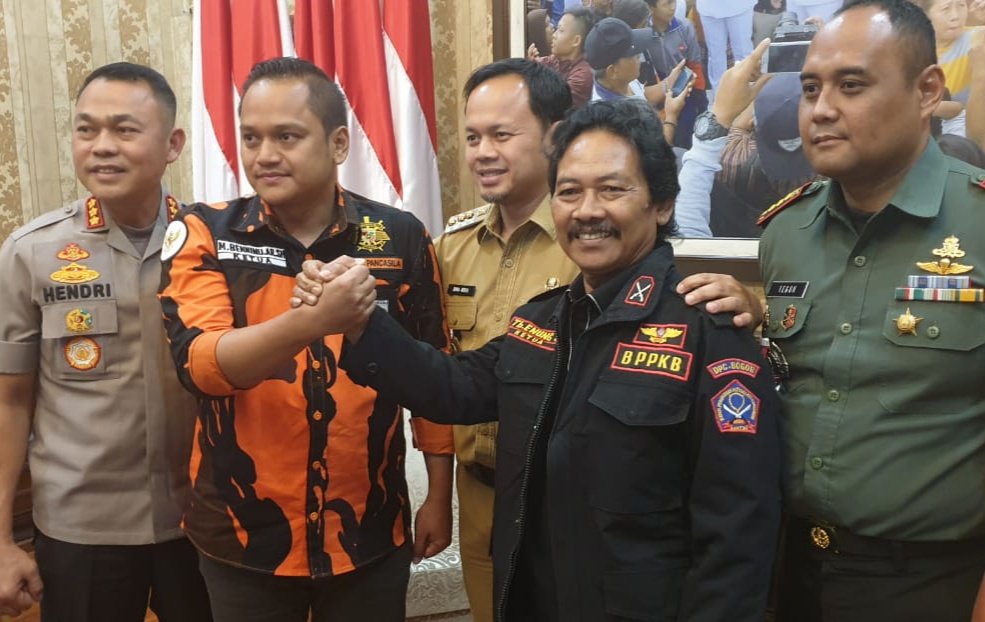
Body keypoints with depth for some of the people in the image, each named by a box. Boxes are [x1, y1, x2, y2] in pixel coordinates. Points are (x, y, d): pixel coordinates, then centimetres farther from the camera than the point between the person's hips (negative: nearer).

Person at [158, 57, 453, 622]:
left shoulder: (402, 237, -5)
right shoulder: (204, 235, -7)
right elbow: (199, 364, -22)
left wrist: (440, 498, 5)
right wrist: (313, 320, -38)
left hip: (372, 533, 1)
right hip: (242, 537, 0)